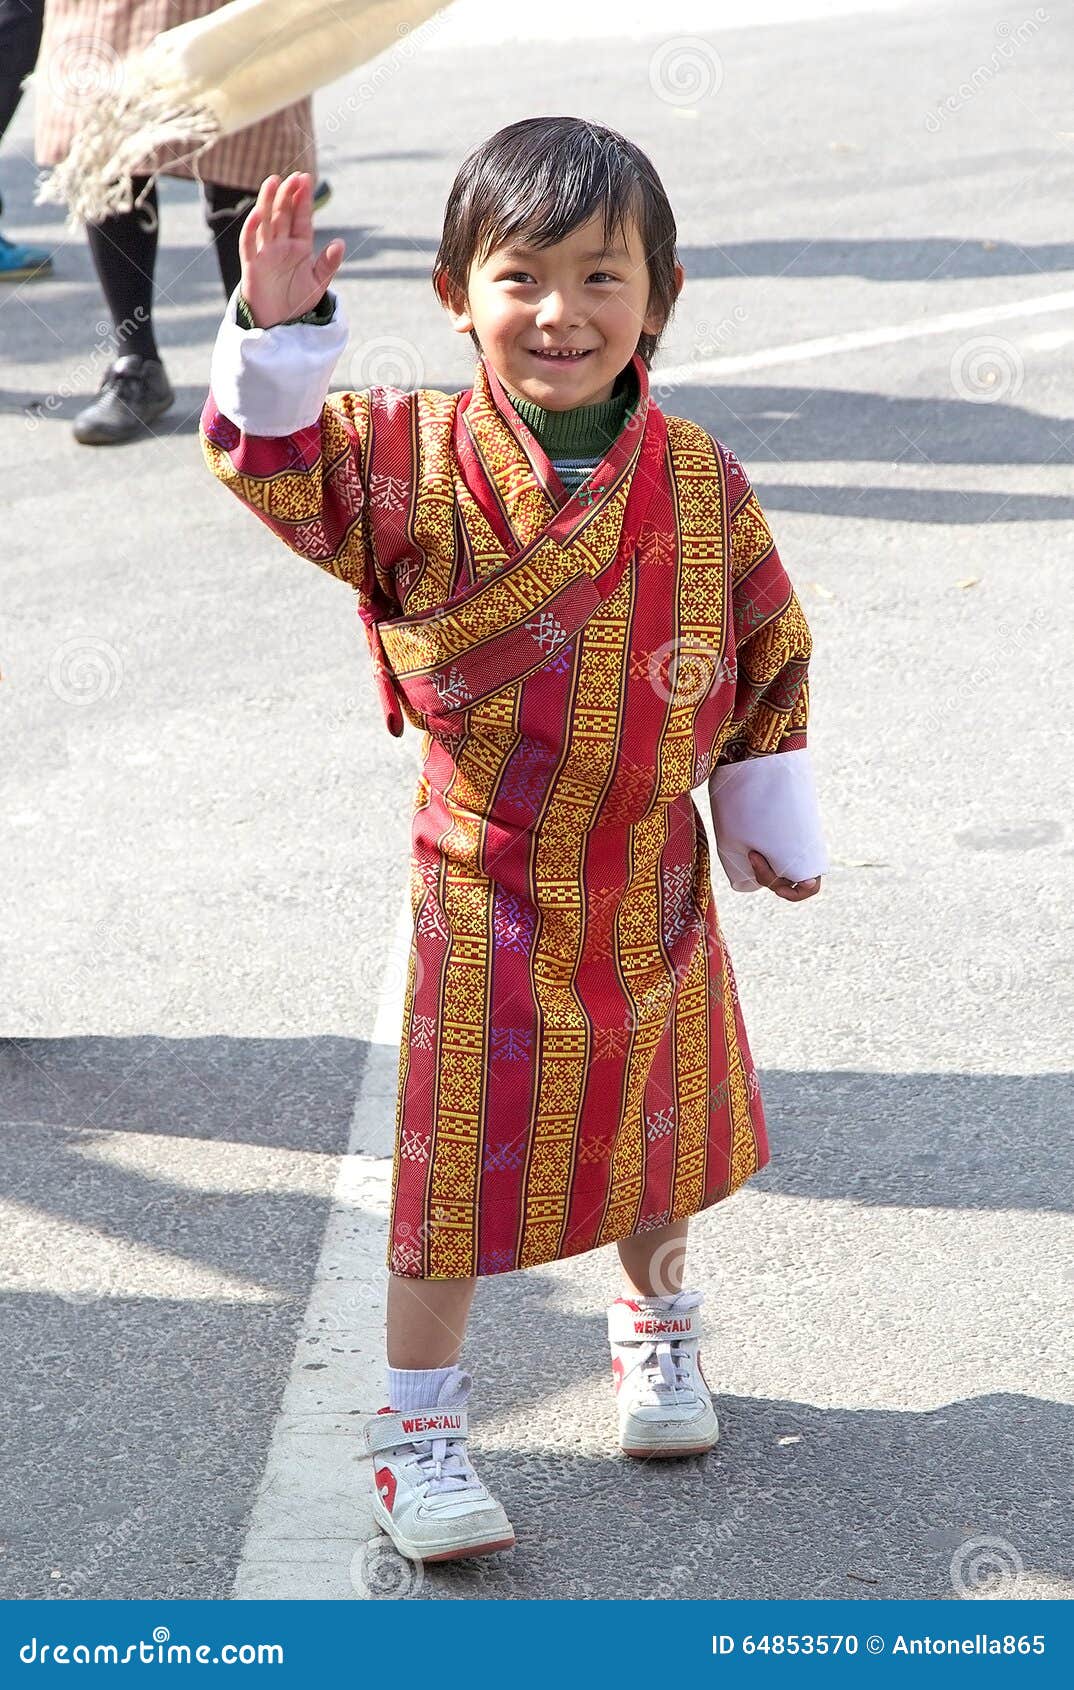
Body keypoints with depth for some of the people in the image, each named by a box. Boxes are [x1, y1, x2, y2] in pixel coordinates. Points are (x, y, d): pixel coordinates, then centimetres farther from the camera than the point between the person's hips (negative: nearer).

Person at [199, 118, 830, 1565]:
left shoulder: (700, 481, -5)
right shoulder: (418, 460, -11)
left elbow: (766, 654, 5)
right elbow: (286, 469, -18)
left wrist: (776, 823, 12)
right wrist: (277, 332, -34)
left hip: (654, 878, 3)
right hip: (486, 892, -3)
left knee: (657, 1131, 21)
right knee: (461, 1162, 4)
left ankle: (658, 1328, 48)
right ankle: (418, 1428, 18)